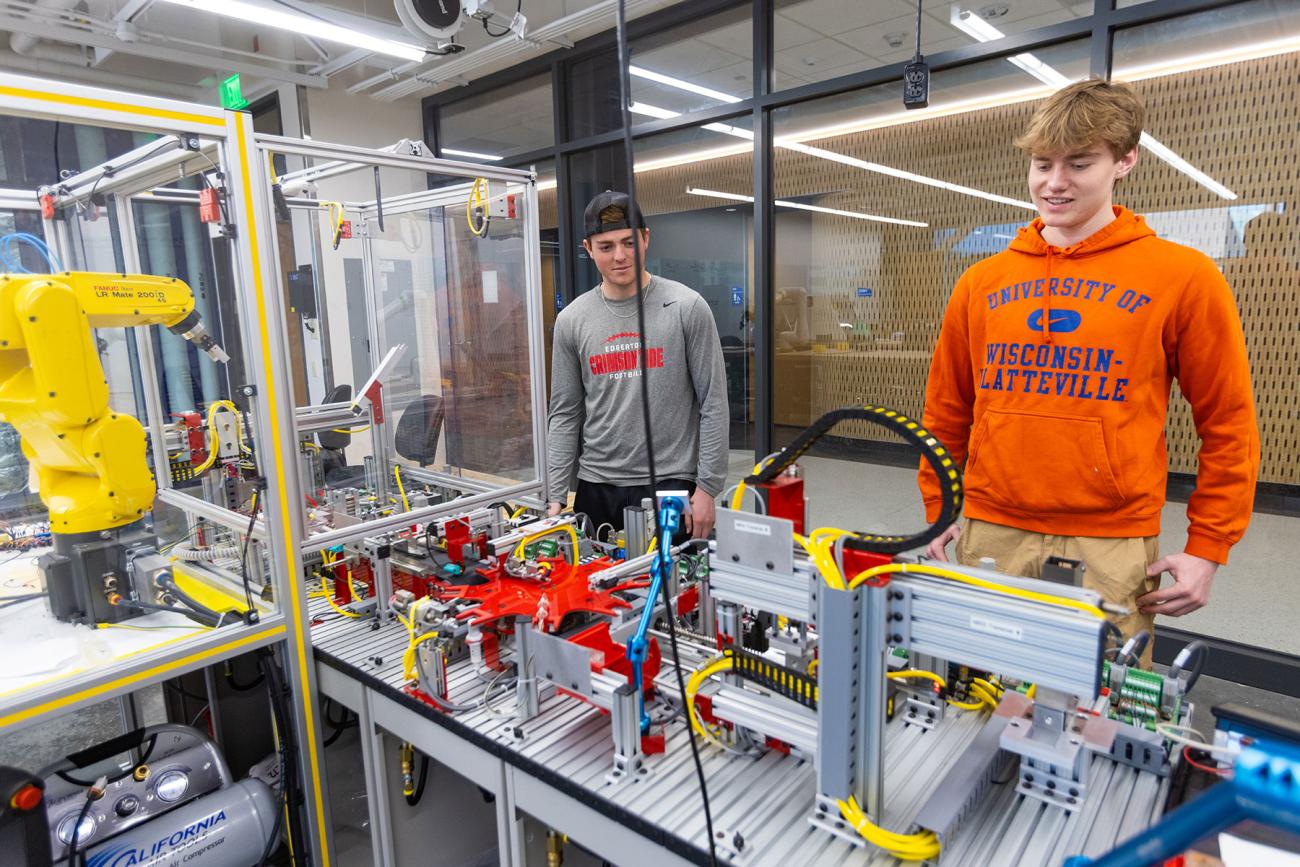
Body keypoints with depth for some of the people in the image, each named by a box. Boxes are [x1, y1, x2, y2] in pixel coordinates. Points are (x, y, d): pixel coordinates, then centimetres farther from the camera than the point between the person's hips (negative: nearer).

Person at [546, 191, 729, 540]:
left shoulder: (686, 307, -5)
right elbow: (565, 414, 6)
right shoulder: (572, 320, 4)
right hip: (597, 488, 3)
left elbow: (713, 403, -5)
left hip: (671, 485, -2)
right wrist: (556, 497, 0)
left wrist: (707, 487, -9)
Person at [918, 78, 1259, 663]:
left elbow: (1228, 426, 2)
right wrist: (938, 513, 8)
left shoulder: (1183, 277, -1)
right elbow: (946, 414, 11)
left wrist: (1207, 548, -1)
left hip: (1112, 546, -2)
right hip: (991, 536, 3)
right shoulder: (981, 283, 6)